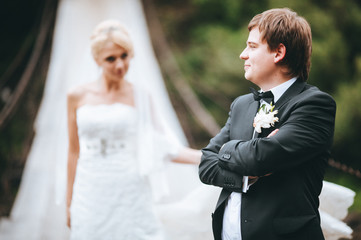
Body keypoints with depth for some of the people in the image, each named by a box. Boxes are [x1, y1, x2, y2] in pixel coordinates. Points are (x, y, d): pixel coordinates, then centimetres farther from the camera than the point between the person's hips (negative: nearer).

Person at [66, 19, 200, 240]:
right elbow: (74, 152, 10)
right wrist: (69, 202, 13)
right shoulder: (78, 97, 4)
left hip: (130, 197, -1)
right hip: (90, 196, 1)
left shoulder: (140, 97, 1)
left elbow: (166, 147, -1)